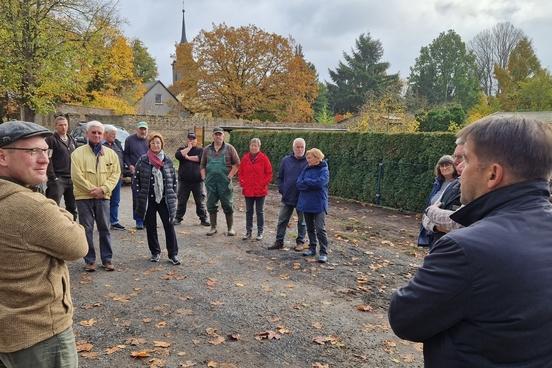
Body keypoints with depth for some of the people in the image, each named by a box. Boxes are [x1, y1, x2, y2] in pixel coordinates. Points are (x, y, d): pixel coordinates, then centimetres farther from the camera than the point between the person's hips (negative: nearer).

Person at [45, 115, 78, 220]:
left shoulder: (72, 140, 17)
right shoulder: (51, 139, -4)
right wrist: (52, 177, -17)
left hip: (72, 179, 7)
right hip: (57, 179, -6)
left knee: (72, 208, 12)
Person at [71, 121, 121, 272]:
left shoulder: (111, 153, 7)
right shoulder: (78, 153, -1)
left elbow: (115, 173, 3)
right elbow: (77, 175, -8)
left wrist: (103, 188, -10)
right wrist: (91, 189, -13)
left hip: (103, 197, 2)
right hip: (84, 197, -2)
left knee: (105, 228, 7)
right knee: (87, 229, 4)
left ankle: (107, 259, 16)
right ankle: (90, 260, 14)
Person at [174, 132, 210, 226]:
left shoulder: (201, 150, 9)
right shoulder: (182, 149, 11)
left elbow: (201, 158, -13)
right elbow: (178, 155, -12)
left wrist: (188, 157, -8)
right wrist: (189, 148, -6)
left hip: (198, 181, -1)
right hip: (184, 181, 1)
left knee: (200, 201, 3)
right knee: (181, 201, 7)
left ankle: (203, 219, 10)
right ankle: (178, 218, 17)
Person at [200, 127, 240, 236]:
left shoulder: (229, 148, 1)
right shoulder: (207, 149, 11)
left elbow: (237, 163, -1)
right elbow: (202, 165, 16)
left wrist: (230, 176, -8)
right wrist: (204, 177, 4)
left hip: (224, 182, -3)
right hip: (210, 182, 3)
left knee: (227, 205, 0)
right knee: (211, 205, 8)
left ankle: (230, 228, 9)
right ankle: (213, 227, 19)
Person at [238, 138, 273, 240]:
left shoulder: (263, 158, -5)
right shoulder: (245, 158, 4)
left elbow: (269, 173, -2)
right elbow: (240, 172, 11)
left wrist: (263, 184, -9)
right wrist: (242, 183, 1)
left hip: (260, 190, -3)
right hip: (248, 190, 3)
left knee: (260, 211, 7)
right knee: (248, 211, 11)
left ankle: (260, 232, 16)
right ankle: (248, 232, 20)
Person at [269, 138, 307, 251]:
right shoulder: (286, 160, 2)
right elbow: (280, 177, 10)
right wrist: (282, 190, 1)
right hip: (287, 198, 3)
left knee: (302, 222, 11)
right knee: (282, 220, 8)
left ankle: (300, 242, 23)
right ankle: (279, 241, 18)